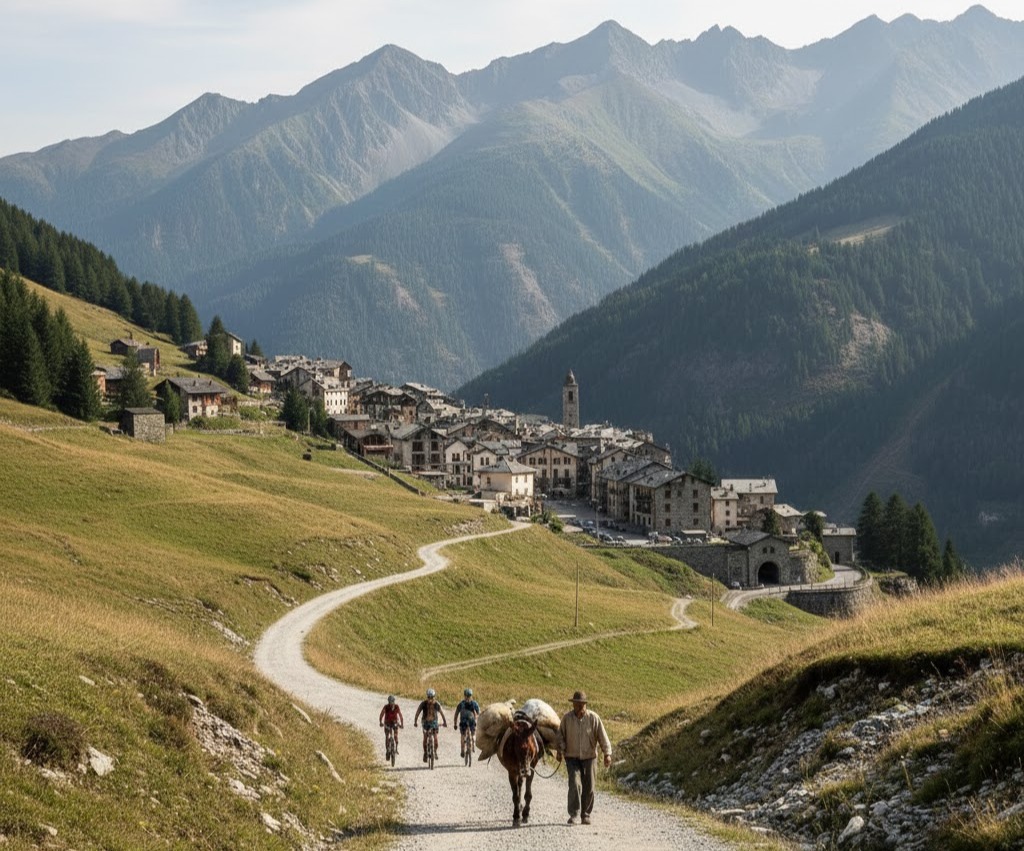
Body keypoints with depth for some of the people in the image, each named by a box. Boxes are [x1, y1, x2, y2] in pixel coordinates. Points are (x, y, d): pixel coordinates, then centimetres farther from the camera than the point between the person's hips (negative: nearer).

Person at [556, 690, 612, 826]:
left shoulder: (593, 718, -10)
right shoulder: (567, 718, -7)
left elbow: (602, 736, -11)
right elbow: (561, 735, 4)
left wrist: (607, 754, -19)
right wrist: (560, 751, -5)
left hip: (589, 757, 1)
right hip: (572, 757, -1)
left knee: (588, 788, 6)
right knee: (575, 784, -16)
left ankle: (585, 814, 20)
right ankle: (573, 814, -13)